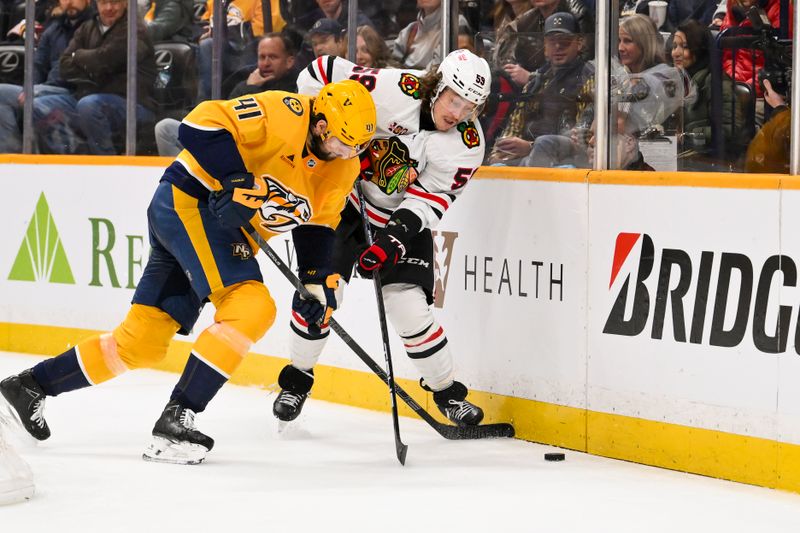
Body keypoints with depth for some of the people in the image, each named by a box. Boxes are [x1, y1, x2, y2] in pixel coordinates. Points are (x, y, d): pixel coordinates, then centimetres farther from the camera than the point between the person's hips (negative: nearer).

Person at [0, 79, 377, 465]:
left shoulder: (344, 167, 6)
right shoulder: (285, 114, -20)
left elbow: (317, 225, 15)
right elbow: (202, 124, -25)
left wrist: (318, 281, 2)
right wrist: (236, 179, -31)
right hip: (189, 201, -9)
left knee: (142, 342, 9)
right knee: (252, 308, -23)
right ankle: (175, 420, -22)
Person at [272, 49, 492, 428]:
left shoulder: (467, 145, -18)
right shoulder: (394, 89, -26)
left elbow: (430, 198, -20)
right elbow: (320, 73, -19)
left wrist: (393, 238, -32)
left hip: (405, 217, 1)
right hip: (347, 199, -1)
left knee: (409, 306, -9)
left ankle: (449, 393, 8)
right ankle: (297, 379, 17)